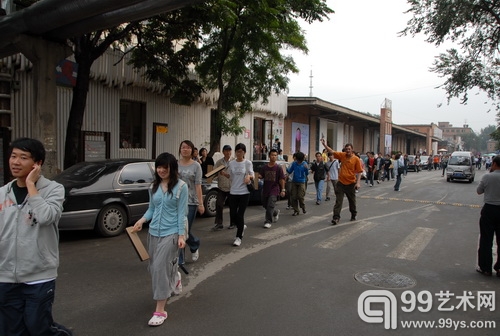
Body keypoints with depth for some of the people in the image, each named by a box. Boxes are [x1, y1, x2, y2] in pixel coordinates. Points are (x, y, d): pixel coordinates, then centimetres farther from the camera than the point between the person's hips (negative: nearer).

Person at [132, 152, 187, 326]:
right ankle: (175, 281, 50)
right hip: (153, 232, 6)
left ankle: (160, 311, 0)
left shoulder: (181, 186, -9)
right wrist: (142, 220, -5)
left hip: (171, 233, -6)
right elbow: (151, 209, 13)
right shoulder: (154, 186, 7)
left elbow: (181, 213, -9)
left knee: (160, 267, -12)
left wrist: (182, 235, -13)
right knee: (154, 267, 17)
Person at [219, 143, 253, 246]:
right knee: (232, 215, 3)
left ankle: (239, 237, 10)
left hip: (244, 192, -3)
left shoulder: (248, 163, -3)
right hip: (233, 192, 3)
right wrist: (223, 173, -6)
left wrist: (249, 176, -27)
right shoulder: (231, 163, 6)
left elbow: (252, 175, -4)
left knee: (240, 215, -4)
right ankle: (242, 226, 35)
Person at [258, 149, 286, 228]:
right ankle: (276, 212, 44)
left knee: (270, 206, -10)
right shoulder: (264, 167, 3)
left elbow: (282, 179, -6)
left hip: (274, 190, -5)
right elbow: (261, 176, 8)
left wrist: (283, 190, -8)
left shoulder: (278, 168, -7)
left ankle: (268, 222, 4)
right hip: (265, 189, 5)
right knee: (265, 205, 17)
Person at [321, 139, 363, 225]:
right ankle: (336, 217, -2)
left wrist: (358, 182, -16)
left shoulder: (356, 159, -8)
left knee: (352, 201, 16)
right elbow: (332, 152, -1)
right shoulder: (342, 155, 0)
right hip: (341, 182, 1)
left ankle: (353, 215, 37)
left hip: (351, 183, -1)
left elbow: (359, 172, -8)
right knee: (338, 201, -3)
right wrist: (324, 144, -11)